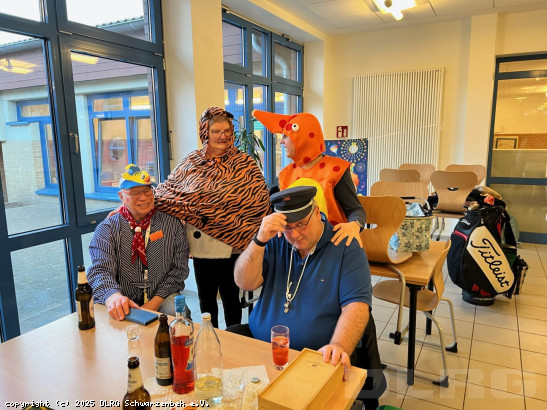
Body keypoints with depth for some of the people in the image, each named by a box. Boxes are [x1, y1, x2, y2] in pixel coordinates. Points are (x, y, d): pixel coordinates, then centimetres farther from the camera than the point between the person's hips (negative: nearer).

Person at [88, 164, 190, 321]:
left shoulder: (172, 224, 4)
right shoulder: (107, 229, 1)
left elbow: (179, 268, 1)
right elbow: (100, 270, -11)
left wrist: (155, 302, -12)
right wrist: (113, 296, -35)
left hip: (160, 298, 0)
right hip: (122, 303, 0)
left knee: (177, 312, -29)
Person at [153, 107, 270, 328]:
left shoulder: (243, 163, -5)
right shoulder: (191, 162, 5)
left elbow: (259, 197, -17)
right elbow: (168, 188, 4)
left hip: (229, 244, -3)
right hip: (200, 245, 3)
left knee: (230, 296, 13)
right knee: (205, 297, 18)